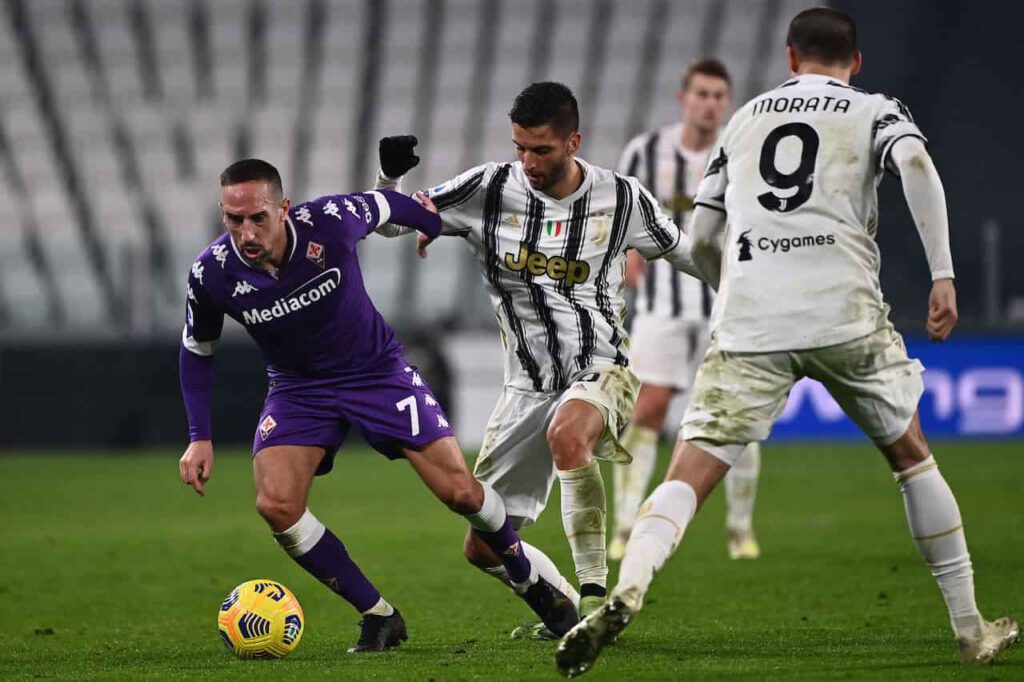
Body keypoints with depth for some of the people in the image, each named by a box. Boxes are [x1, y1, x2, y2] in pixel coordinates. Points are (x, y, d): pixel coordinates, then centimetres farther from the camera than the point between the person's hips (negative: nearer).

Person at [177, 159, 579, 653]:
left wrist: (444, 228, 13)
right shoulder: (212, 274, -21)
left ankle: (531, 583, 23)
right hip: (298, 388, 2)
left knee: (459, 491, -7)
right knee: (275, 505, -21)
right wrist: (200, 437, -6)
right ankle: (378, 617, -4)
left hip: (377, 369, -1)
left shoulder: (330, 222, -27)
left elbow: (388, 205, -4)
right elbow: (196, 350, -1)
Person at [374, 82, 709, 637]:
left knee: (567, 435, -40)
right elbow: (388, 221, -1)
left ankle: (593, 594, -30)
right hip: (528, 384, 3)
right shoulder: (488, 190, -5)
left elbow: (685, 253, 13)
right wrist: (388, 178, -21)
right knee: (484, 549, 1)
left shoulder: (621, 199, -4)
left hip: (601, 370, -3)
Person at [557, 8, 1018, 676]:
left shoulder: (745, 118, 22)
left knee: (690, 476, -5)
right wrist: (943, 274, -11)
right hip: (846, 313, -1)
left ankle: (627, 590, -33)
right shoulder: (876, 111, 14)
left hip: (749, 320, 1)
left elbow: (701, 239, 22)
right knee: (912, 457, 20)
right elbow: (915, 163, -10)